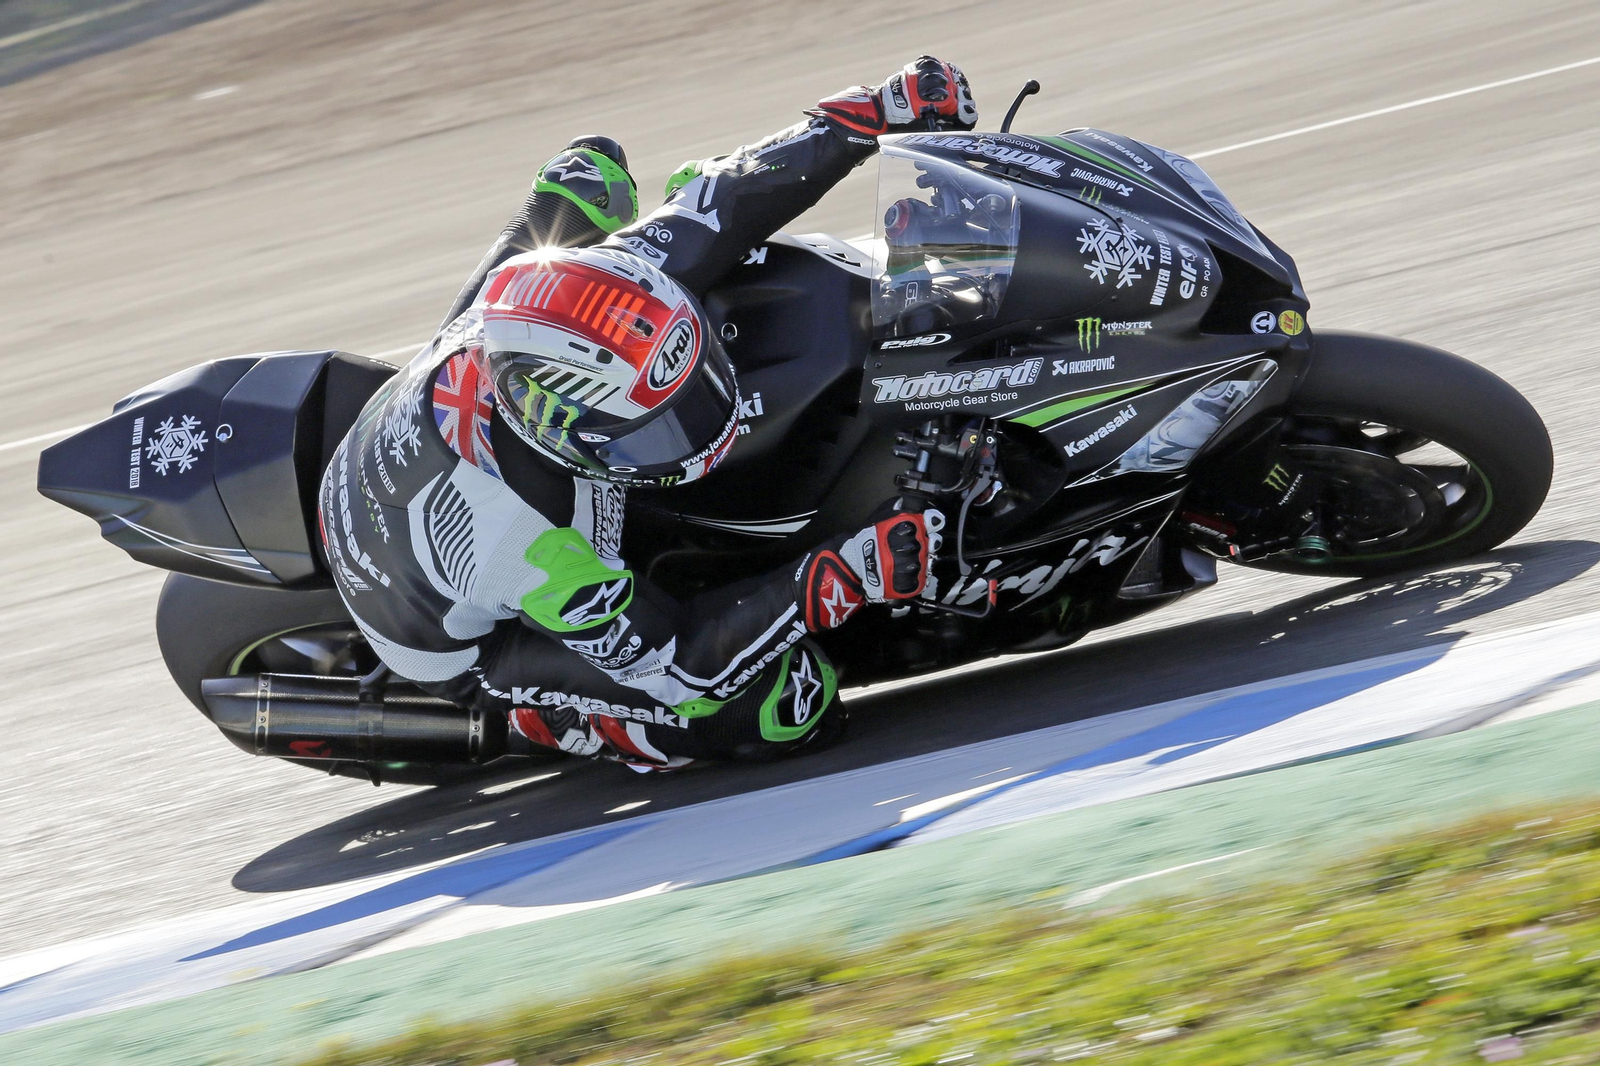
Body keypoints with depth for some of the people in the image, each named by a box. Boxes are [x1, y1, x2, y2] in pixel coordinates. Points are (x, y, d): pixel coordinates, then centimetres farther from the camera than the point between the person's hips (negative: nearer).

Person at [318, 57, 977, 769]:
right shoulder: (516, 546, -46)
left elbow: (719, 199, -16)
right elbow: (665, 656, -35)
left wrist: (877, 112, -16)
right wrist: (844, 579, -43)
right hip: (467, 648, -6)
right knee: (790, 711, -18)